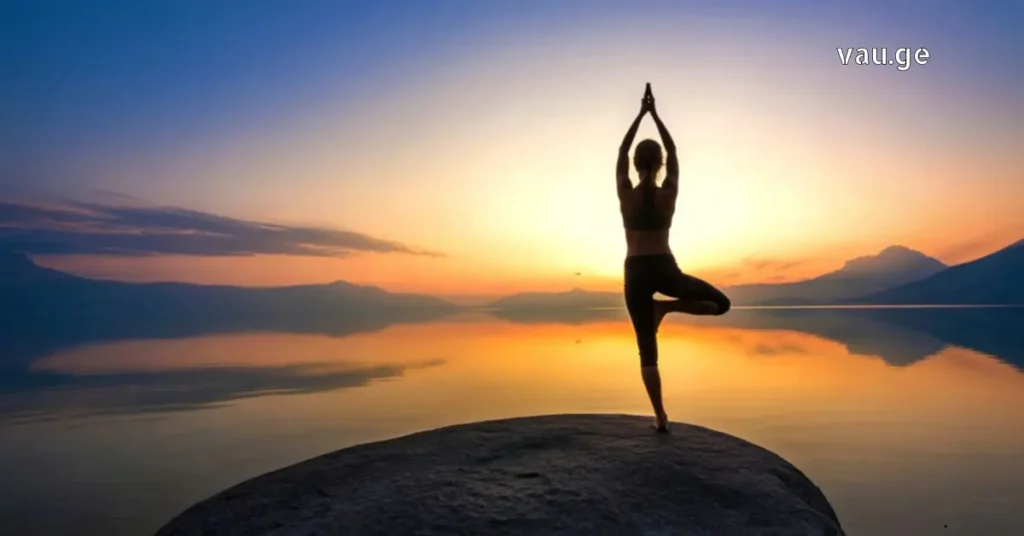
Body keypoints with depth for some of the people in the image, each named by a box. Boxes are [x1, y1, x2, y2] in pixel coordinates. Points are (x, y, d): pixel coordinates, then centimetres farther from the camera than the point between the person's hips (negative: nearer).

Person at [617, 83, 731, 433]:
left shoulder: (626, 194, -6)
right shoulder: (669, 193, -5)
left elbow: (621, 152, 8)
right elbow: (673, 152, 9)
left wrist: (640, 114, 13)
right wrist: (655, 115, 13)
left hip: (636, 274, 1)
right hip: (665, 271, -1)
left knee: (647, 350, 7)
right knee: (721, 304, 20)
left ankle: (660, 417, 5)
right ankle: (665, 307, -2)